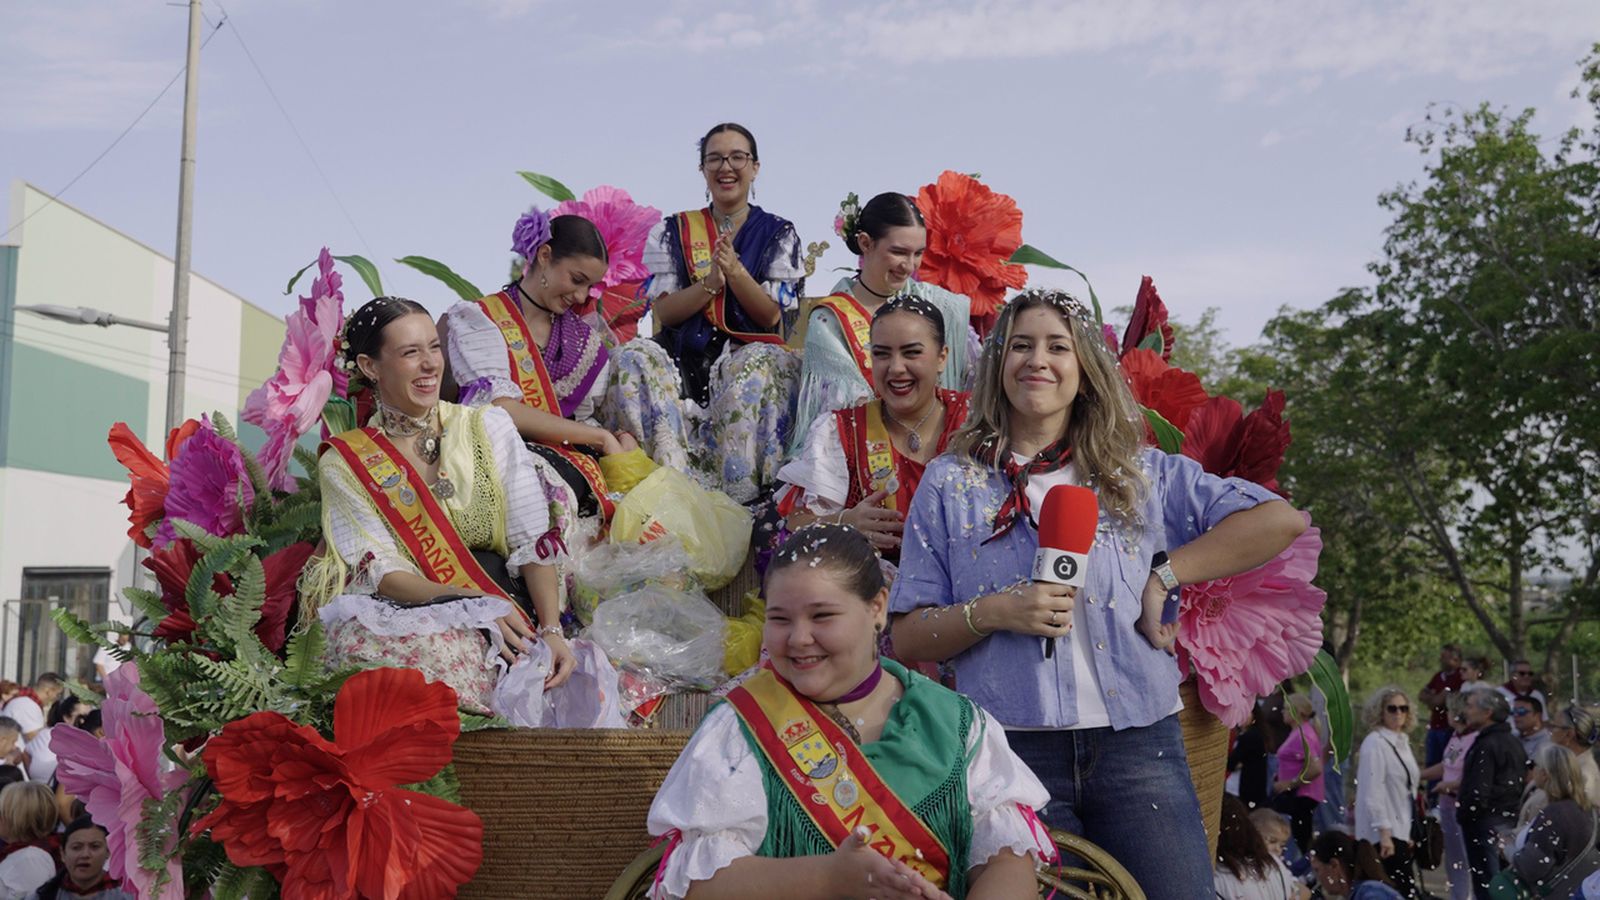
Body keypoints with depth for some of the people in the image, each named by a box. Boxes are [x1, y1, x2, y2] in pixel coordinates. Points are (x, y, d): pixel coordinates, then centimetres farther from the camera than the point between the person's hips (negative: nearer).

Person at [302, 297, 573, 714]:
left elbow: (533, 540, 1)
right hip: (400, 616, 0)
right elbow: (381, 572, -4)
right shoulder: (345, 464, 6)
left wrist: (551, 628, -15)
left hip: (500, 606, 0)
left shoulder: (488, 426, 8)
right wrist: (468, 601, -23)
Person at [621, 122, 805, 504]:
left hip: (750, 353, -2)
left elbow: (772, 317, 0)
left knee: (760, 366, -37)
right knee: (631, 358, -29)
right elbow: (662, 312, 3)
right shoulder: (673, 232, 14)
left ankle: (740, 497, -32)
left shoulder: (779, 234, 10)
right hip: (685, 358, 2)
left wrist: (735, 271, -15)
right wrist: (710, 283, -13)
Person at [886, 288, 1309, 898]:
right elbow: (906, 639, 3)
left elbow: (1280, 522, 2)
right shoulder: (950, 483, 7)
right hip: (1011, 748, 0)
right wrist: (992, 613, -14)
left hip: (1138, 741, 1)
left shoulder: (1140, 474, 9)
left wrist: (1165, 575, -4)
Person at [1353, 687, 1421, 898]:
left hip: (1402, 830, 8)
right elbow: (1373, 792, -18)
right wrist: (1384, 833, -21)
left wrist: (1410, 832, 18)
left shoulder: (1403, 742, 13)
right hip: (1385, 833, -8)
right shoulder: (1374, 743, -13)